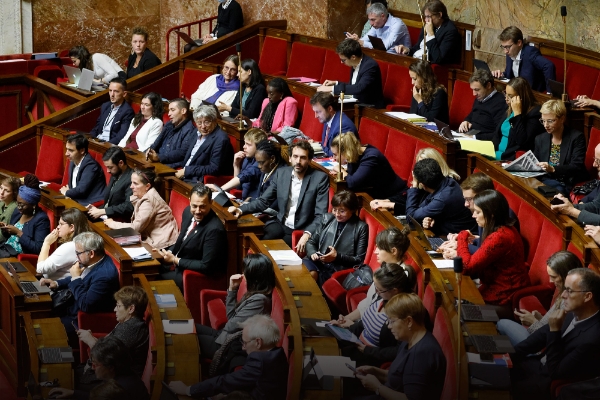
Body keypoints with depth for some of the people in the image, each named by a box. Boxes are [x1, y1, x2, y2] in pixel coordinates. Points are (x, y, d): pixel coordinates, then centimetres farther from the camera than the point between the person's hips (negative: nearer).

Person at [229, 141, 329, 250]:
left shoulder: (320, 178, -6)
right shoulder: (281, 173, 7)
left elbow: (321, 215, -10)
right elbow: (264, 201, 14)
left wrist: (307, 234, -27)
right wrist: (241, 209, -4)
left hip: (302, 230, -3)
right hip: (280, 224, 4)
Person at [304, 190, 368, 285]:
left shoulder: (361, 228, 3)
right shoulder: (327, 219, 16)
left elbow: (359, 260, 0)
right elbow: (311, 242, 22)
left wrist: (337, 256, -13)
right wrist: (312, 253, -2)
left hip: (337, 269, -4)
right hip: (317, 262, 4)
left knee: (312, 274, -35)